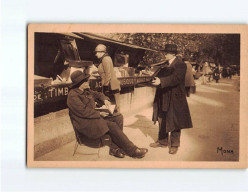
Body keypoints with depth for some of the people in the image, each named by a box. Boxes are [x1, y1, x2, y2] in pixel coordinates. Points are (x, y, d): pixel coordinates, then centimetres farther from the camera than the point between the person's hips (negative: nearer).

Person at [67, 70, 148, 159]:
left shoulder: (86, 91, 12)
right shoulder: (73, 95, -16)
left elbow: (97, 94, 27)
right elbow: (83, 111, -22)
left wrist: (105, 99, 5)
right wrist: (99, 113, -16)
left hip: (94, 116, 10)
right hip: (85, 124, -10)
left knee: (118, 117, -7)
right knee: (112, 126, -23)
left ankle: (114, 148, -13)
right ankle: (132, 150, -16)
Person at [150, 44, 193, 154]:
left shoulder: (180, 65, -12)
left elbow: (176, 78, -26)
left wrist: (161, 81, -35)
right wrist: (156, 79, -3)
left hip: (175, 99, -8)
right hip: (163, 98, 8)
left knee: (174, 122, 2)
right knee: (162, 120, 14)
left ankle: (174, 145, 14)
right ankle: (162, 141, 28)